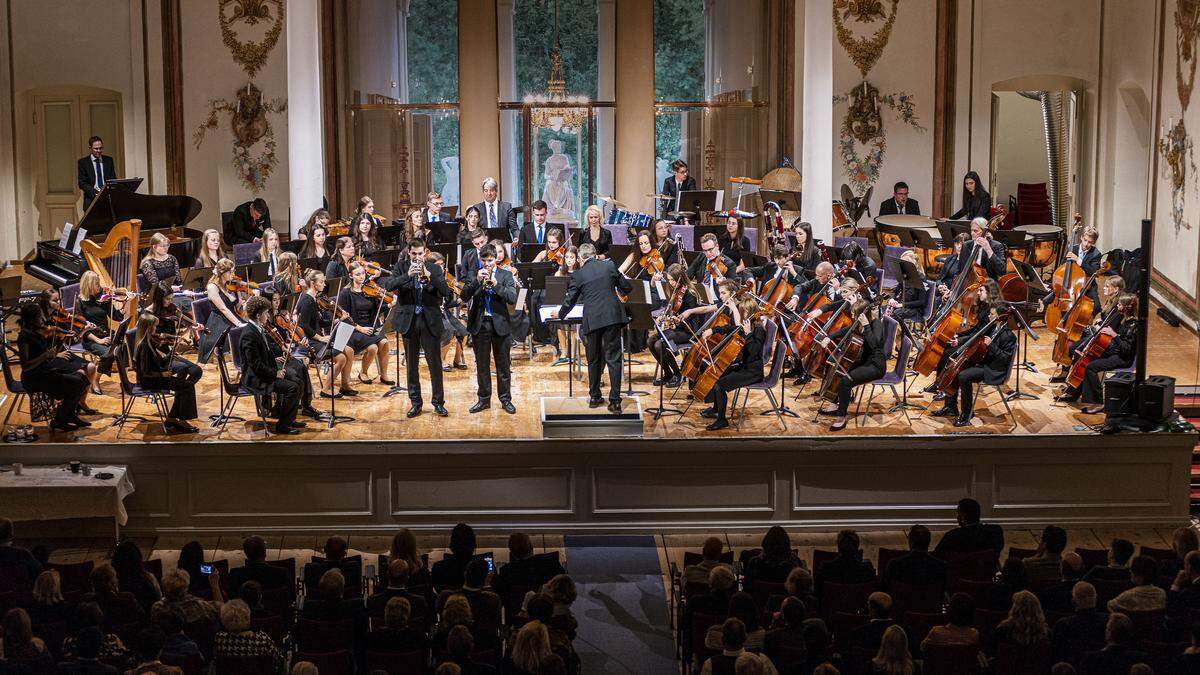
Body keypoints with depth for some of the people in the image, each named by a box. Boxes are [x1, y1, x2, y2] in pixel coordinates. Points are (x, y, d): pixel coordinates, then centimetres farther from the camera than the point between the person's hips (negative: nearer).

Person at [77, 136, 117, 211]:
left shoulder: (109, 160, 13)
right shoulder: (83, 162, 4)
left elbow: (113, 179, 13)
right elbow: (81, 183, -2)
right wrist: (96, 193, -17)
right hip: (92, 200, -2)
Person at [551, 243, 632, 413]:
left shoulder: (578, 275, 3)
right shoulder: (609, 266, 5)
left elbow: (570, 300, 10)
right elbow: (626, 287, 12)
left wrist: (560, 313, 30)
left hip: (592, 320, 0)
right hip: (613, 316, 0)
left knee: (594, 360, 16)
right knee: (613, 359, 2)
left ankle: (594, 397, 24)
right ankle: (615, 401, -3)